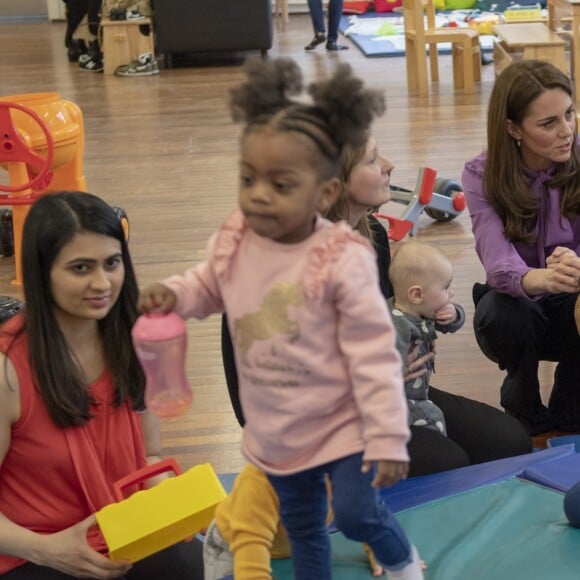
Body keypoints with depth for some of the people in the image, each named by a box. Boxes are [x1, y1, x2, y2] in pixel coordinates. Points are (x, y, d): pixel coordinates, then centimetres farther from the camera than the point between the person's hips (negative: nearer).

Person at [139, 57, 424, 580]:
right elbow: (210, 287, 12)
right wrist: (175, 294, -12)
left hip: (341, 422, -5)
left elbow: (373, 355, -23)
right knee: (303, 531, 20)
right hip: (275, 429, 5)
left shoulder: (342, 260, -27)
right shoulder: (233, 241, -12)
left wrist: (388, 438, -21)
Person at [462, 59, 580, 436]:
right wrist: (543, 279, -55)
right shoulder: (482, 176, -16)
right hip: (520, 306, -1)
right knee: (501, 315, -35)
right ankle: (529, 417, -4)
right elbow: (499, 263, -31)